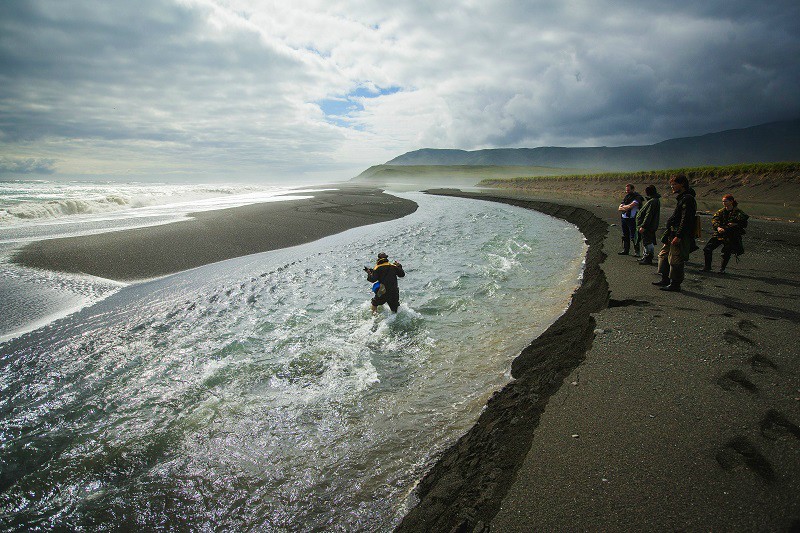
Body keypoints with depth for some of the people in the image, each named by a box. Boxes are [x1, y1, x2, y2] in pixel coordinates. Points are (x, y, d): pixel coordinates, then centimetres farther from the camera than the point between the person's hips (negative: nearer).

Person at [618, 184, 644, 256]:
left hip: (632, 219, -7)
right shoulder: (626, 197, 16)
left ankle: (636, 251, 1)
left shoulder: (637, 197, -7)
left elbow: (631, 206, -20)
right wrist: (626, 208, -11)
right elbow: (619, 208, 9)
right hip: (623, 218, 7)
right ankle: (625, 250, 20)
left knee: (633, 236, -6)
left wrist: (623, 207, -3)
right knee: (625, 236, 12)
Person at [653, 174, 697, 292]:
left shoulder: (687, 199, -16)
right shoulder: (681, 198, 16)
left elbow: (685, 220, -22)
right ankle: (665, 280, 24)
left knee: (675, 260, -5)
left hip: (681, 236, -11)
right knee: (664, 255, 16)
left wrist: (678, 236, -25)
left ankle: (675, 285, 3)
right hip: (673, 234, 11)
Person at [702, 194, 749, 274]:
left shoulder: (738, 212, -3)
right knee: (707, 249, -6)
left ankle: (722, 269, 21)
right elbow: (714, 220, -7)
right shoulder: (721, 212, 6)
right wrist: (718, 227, -25)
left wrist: (735, 224, -20)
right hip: (719, 234, 3)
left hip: (732, 236, -3)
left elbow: (744, 224, -3)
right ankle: (707, 267, 7)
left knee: (727, 253, 0)